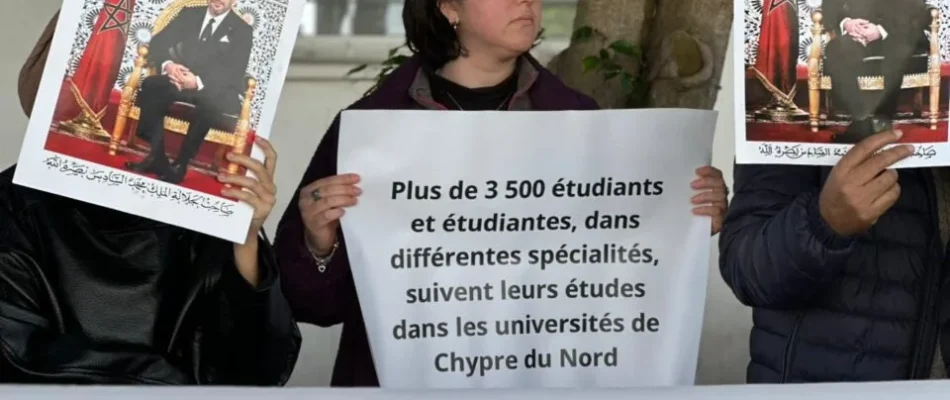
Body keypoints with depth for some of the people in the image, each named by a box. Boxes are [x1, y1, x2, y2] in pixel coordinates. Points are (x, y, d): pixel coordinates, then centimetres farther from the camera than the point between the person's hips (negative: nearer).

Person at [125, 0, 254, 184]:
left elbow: (235, 72, -11)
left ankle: (180, 164, -31)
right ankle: (156, 156, -28)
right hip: (183, 81, 3)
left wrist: (199, 81, -28)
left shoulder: (242, 30, 1)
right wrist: (168, 64, -19)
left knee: (210, 101, -39)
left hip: (215, 90, -3)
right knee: (151, 85, -28)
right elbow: (158, 43, 5)